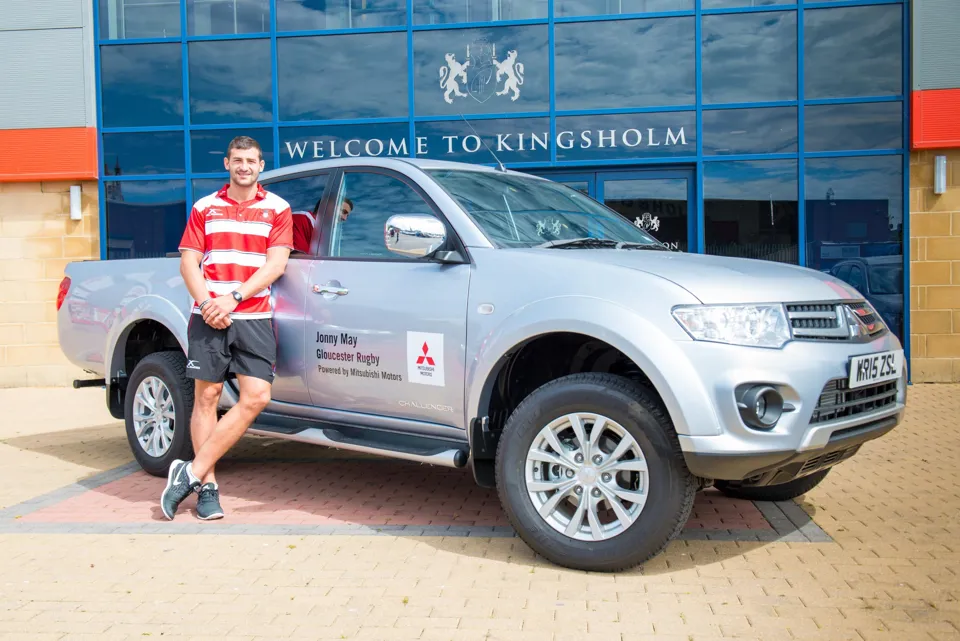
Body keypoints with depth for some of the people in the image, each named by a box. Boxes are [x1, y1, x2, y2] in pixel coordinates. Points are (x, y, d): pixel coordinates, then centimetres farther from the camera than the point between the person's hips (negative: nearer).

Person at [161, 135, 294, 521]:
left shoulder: (276, 209, 8)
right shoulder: (205, 208, 13)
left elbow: (276, 264, -2)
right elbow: (188, 261, 7)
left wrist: (233, 299, -12)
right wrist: (207, 303, -10)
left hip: (253, 318, 0)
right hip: (208, 317, 1)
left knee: (256, 397, -11)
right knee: (207, 396, 0)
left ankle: (191, 472, -2)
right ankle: (207, 487, 7)